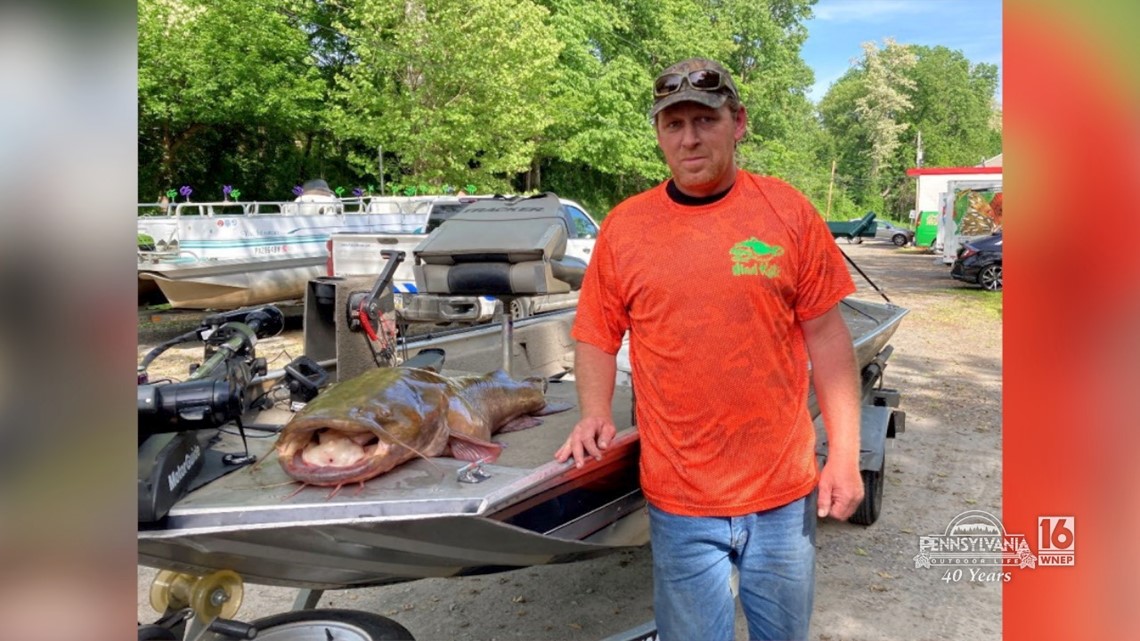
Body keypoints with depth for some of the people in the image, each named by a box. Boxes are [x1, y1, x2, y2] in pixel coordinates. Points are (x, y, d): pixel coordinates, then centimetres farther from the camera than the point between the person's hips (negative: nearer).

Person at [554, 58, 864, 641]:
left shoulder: (788, 211, -3)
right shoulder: (622, 227, -2)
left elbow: (826, 336, 0)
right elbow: (596, 339, 7)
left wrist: (844, 455, -3)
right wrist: (595, 415, -9)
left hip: (785, 493, 1)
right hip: (680, 504, 0)